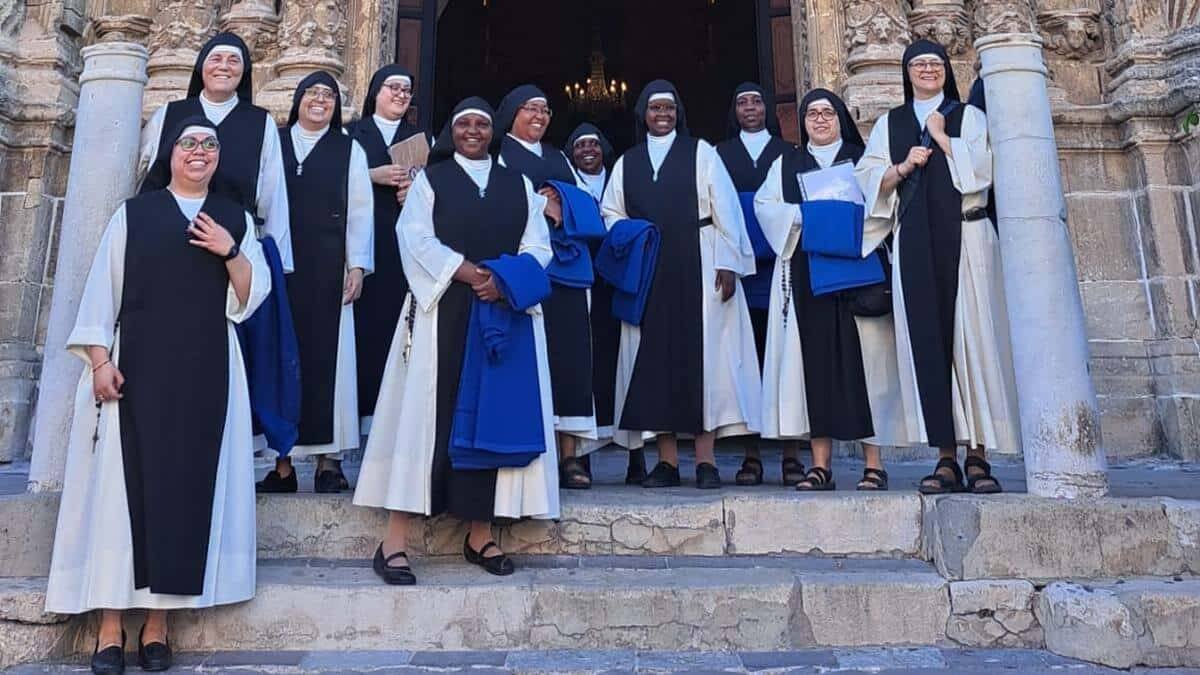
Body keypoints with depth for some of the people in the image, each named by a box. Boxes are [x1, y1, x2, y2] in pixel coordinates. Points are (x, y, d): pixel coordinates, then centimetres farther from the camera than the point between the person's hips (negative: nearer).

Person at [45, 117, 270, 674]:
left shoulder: (235, 219, 13)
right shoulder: (132, 214, 9)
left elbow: (251, 297, 6)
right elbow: (101, 289, 3)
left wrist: (230, 252, -10)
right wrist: (99, 359, -7)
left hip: (206, 372, 1)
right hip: (137, 365, -1)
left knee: (187, 485, 1)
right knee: (122, 484, -2)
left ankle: (157, 624, 9)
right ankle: (110, 628, 4)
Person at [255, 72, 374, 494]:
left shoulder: (349, 150, 11)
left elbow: (359, 211, 5)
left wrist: (357, 266, -4)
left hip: (327, 270, -1)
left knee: (324, 355, -2)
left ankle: (327, 458, 4)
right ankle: (282, 461, 6)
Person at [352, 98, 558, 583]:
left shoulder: (518, 185, 16)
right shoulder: (430, 178, 11)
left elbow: (538, 245, 6)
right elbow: (415, 237, -3)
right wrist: (462, 270, -16)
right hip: (443, 312, -2)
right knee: (427, 412, -6)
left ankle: (479, 534, 11)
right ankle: (394, 540, -3)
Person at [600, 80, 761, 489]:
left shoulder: (700, 152, 8)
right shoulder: (626, 163, 16)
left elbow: (725, 209, 1)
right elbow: (610, 213, 12)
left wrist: (728, 262, -9)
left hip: (697, 267, -2)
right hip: (647, 274, 3)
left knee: (702, 354, -5)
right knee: (655, 357, -1)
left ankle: (705, 460, -1)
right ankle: (667, 460, 3)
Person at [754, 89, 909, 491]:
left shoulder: (862, 158, 14)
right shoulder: (786, 164, 19)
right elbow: (765, 204, 6)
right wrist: (803, 216, -10)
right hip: (804, 273, 2)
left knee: (861, 357, -6)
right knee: (813, 359, -3)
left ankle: (874, 464, -2)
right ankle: (821, 465, 0)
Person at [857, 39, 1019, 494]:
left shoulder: (969, 117, 13)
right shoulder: (889, 123, 18)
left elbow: (983, 168, -2)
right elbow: (868, 178, 8)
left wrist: (942, 138, -2)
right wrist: (902, 167, -7)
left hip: (964, 237, -1)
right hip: (914, 243, 1)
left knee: (970, 336, -6)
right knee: (926, 340, -5)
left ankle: (977, 455, -1)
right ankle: (946, 457, -2)